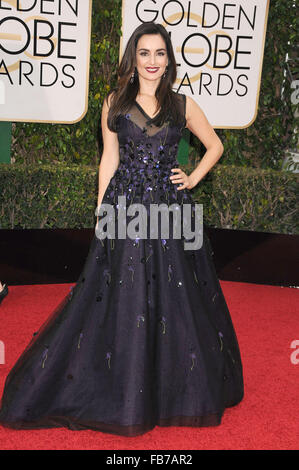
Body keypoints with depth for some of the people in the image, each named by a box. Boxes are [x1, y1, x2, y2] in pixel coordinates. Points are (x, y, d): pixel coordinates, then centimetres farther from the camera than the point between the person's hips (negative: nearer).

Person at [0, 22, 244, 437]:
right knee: (122, 297, 3)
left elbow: (215, 145, 17)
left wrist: (193, 178, 4)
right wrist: (102, 211, 3)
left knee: (172, 297, 6)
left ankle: (175, 389, 26)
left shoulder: (183, 105, 5)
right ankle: (123, 389, 21)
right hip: (125, 205, 0)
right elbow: (109, 158, 6)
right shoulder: (115, 103, 5)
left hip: (171, 207, 1)